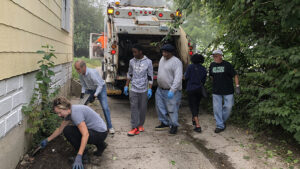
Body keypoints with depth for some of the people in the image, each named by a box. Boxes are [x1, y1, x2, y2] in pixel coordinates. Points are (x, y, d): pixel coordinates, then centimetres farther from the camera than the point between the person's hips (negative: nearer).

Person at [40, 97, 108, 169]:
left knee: (67, 131, -15)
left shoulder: (75, 112, -24)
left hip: (100, 133, -9)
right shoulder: (69, 112, 6)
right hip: (95, 130, 9)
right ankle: (100, 145, 17)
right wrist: (47, 140, 24)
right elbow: (60, 129, 20)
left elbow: (86, 135, -31)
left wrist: (79, 157, -32)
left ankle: (83, 154, 0)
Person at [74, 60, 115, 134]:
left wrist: (94, 96, -36)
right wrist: (83, 92, -13)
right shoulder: (80, 74, -14)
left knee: (105, 107, -13)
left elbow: (100, 85, -30)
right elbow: (83, 84, 2)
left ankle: (110, 127, -3)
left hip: (100, 88, -6)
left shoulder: (92, 73, -34)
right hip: (89, 89, 6)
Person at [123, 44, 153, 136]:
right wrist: (126, 86, 12)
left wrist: (150, 89, -6)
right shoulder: (132, 61, 4)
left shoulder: (148, 62, -4)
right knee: (134, 108, -3)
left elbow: (150, 76, -2)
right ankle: (135, 127, 0)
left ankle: (140, 125, 25)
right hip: (133, 89, 2)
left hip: (144, 90, -1)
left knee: (143, 108, 7)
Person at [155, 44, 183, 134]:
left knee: (172, 109, 0)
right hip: (160, 89, 8)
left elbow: (178, 78, -23)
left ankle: (174, 126, 18)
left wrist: (172, 90, -29)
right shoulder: (162, 59, 10)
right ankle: (165, 123, 30)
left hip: (171, 91, -8)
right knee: (160, 107, 14)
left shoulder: (176, 62, -16)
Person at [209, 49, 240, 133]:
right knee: (217, 108, 3)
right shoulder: (212, 65, 5)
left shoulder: (227, 64, -7)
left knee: (228, 107, 0)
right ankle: (220, 125, 13)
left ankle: (223, 121, 27)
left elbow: (235, 75, -5)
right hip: (216, 91, 3)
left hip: (227, 90, -3)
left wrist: (237, 86, -11)